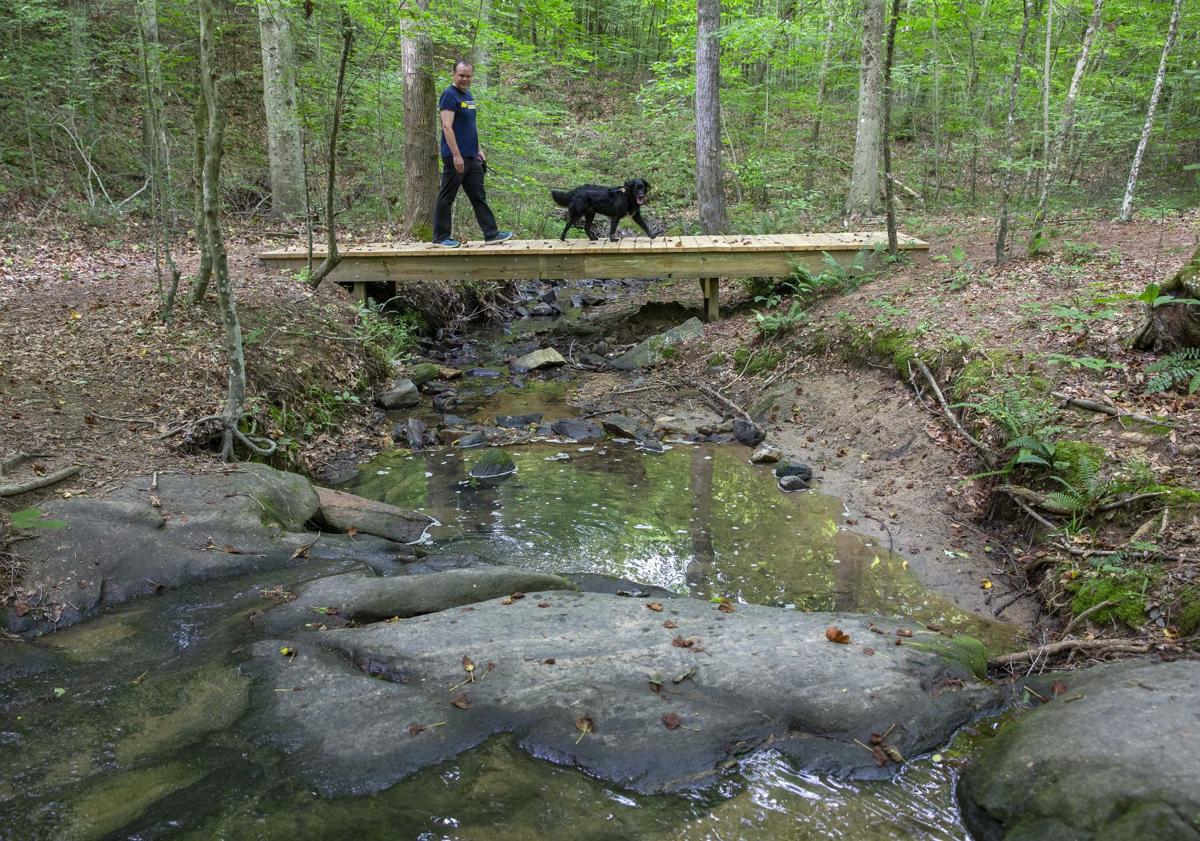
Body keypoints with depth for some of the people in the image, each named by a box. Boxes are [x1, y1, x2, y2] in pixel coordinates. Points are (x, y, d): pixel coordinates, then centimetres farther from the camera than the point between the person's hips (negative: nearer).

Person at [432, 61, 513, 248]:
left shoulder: (468, 95, 16)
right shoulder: (449, 95, -11)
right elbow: (447, 127, -18)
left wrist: (479, 150, 18)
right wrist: (457, 155, -23)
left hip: (472, 157, 9)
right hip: (455, 157, -9)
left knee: (479, 197, 9)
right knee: (446, 198, 0)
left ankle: (491, 233, 12)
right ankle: (441, 237, 7)